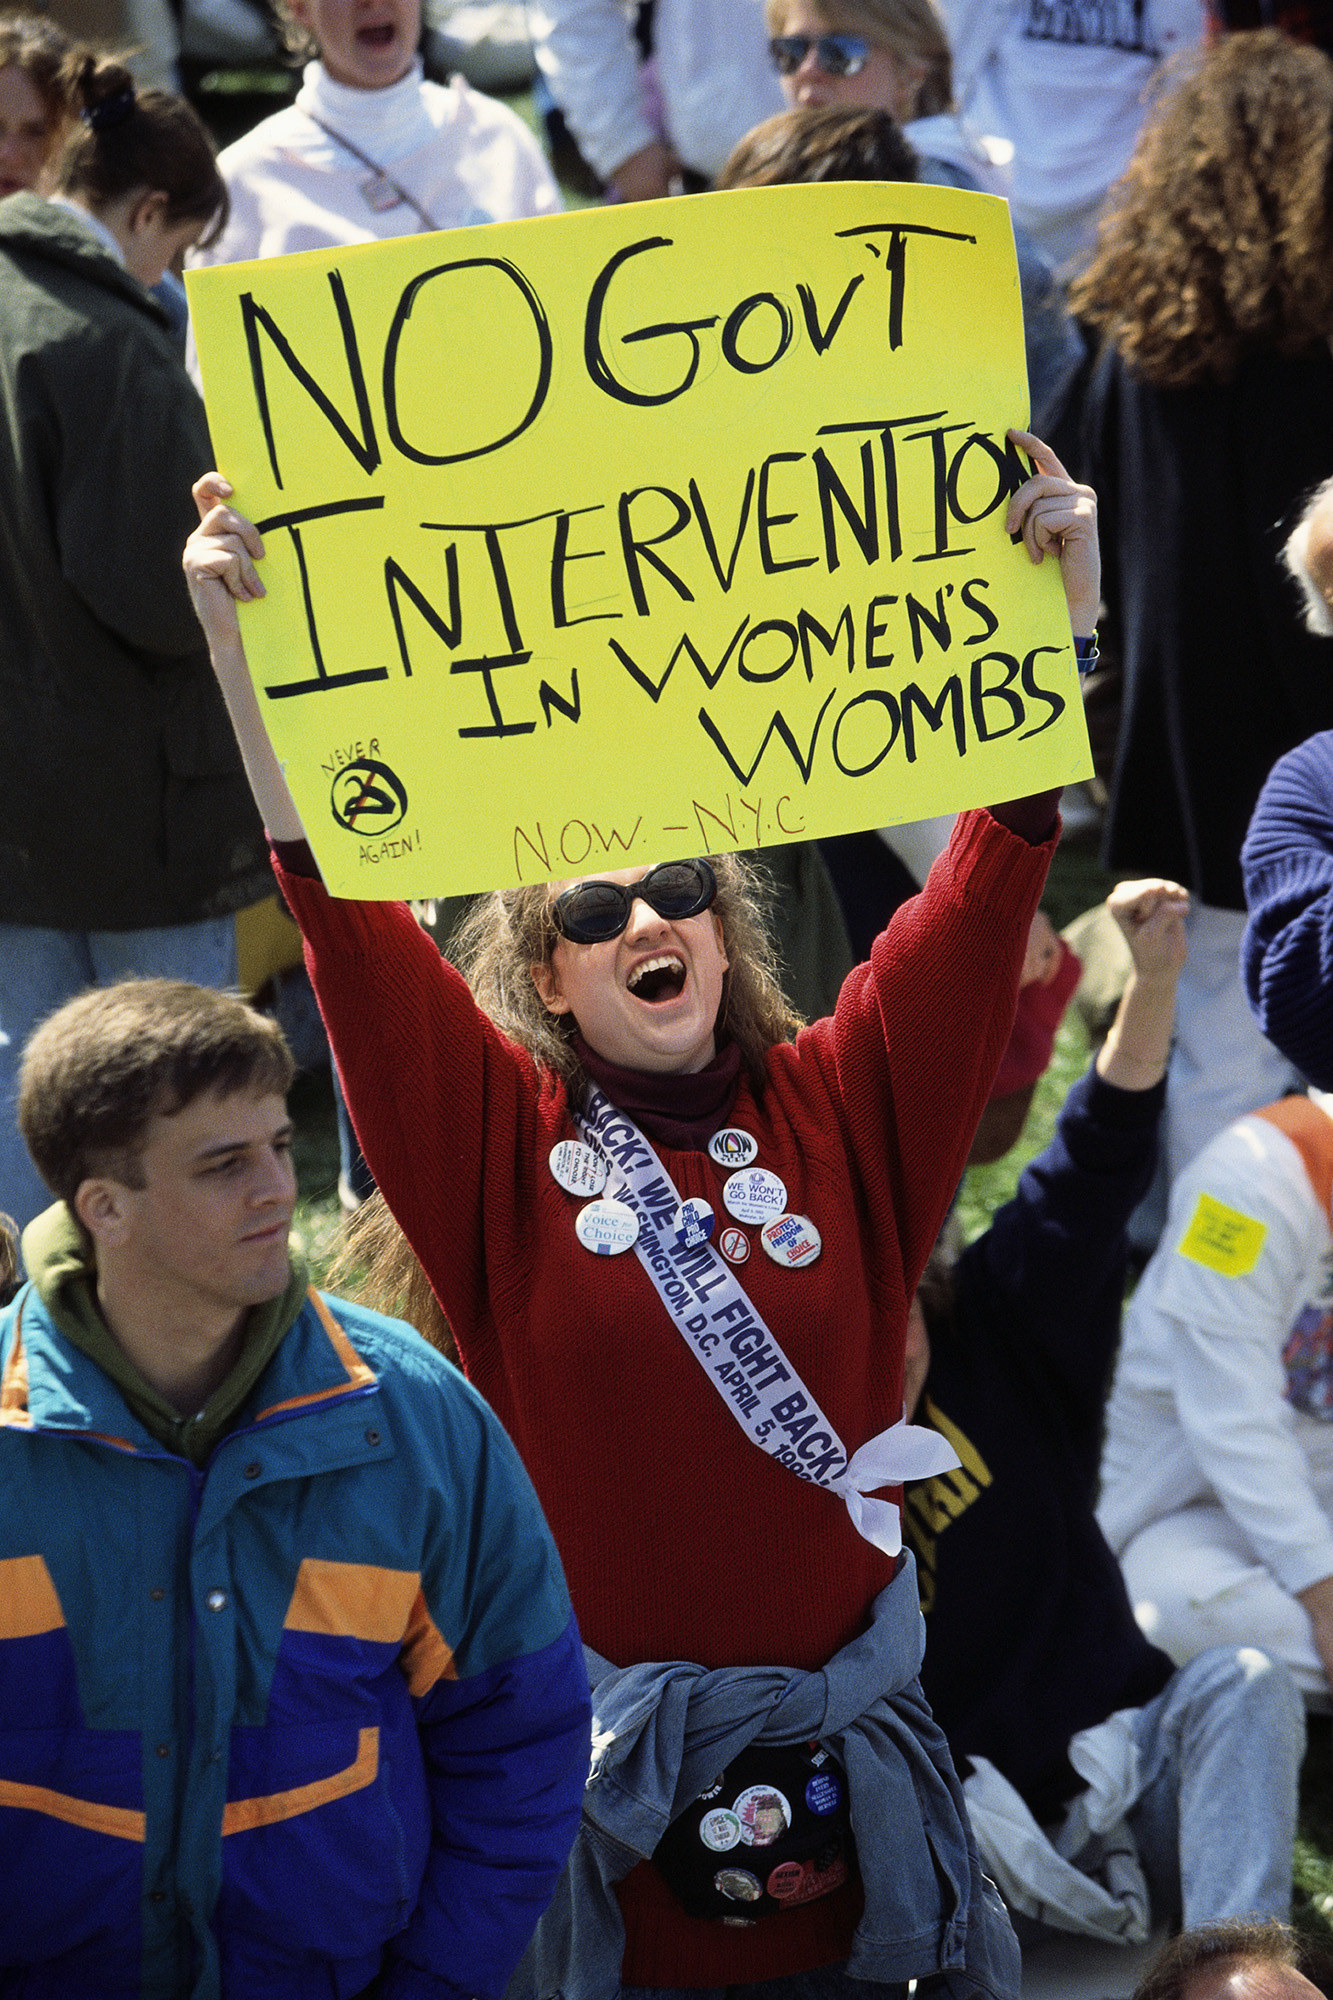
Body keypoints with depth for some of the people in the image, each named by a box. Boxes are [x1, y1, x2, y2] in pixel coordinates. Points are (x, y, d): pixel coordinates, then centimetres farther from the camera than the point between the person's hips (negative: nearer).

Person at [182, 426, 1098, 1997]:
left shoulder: (840, 1106, 1)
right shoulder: (502, 1133, -3)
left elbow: (989, 879, -7)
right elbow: (343, 907, -14)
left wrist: (1054, 610, -17)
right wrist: (242, 652, -23)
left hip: (839, 1722, 2)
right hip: (593, 1732, -2)